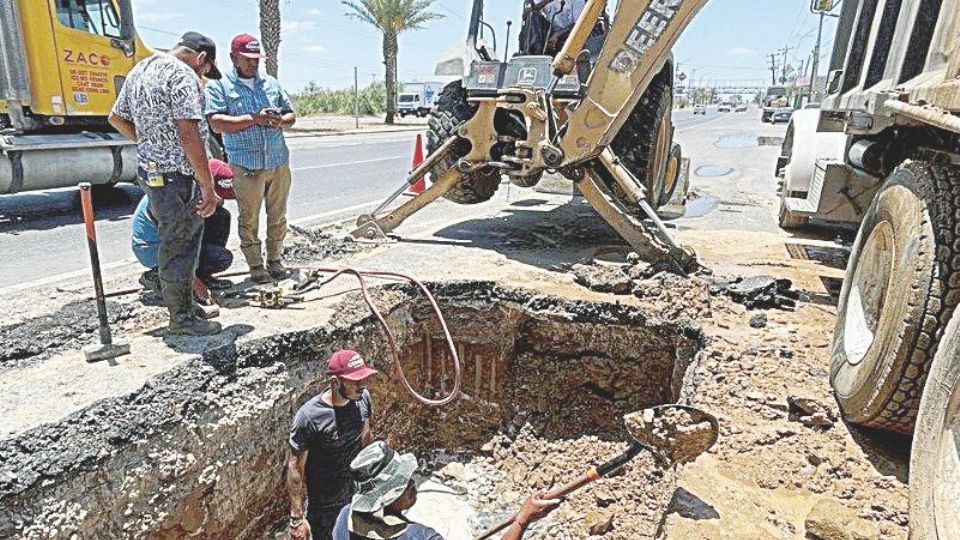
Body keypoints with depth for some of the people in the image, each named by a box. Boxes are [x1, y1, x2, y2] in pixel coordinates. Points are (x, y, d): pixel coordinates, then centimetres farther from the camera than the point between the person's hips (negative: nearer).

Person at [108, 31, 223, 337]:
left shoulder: (139, 69, 15)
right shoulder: (183, 75, -14)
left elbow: (116, 118, 23)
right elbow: (189, 134, -24)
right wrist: (208, 186, -22)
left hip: (149, 171, 9)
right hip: (177, 178, -9)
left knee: (174, 241, 21)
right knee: (179, 248, 1)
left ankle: (180, 301, 35)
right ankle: (182, 319, 13)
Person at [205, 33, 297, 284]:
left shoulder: (271, 83, 15)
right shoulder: (218, 85, 1)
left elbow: (291, 115, 18)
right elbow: (217, 123, -11)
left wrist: (279, 120, -6)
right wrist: (254, 119, -19)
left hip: (279, 162, 4)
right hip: (246, 166, -4)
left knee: (278, 215, 10)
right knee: (249, 219, 1)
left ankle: (275, 259, 22)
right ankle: (255, 265, 11)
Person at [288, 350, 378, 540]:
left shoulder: (363, 398, -13)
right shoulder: (308, 417, -28)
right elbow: (295, 469, -19)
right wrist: (297, 518, -15)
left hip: (359, 494, 5)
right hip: (325, 507, -5)